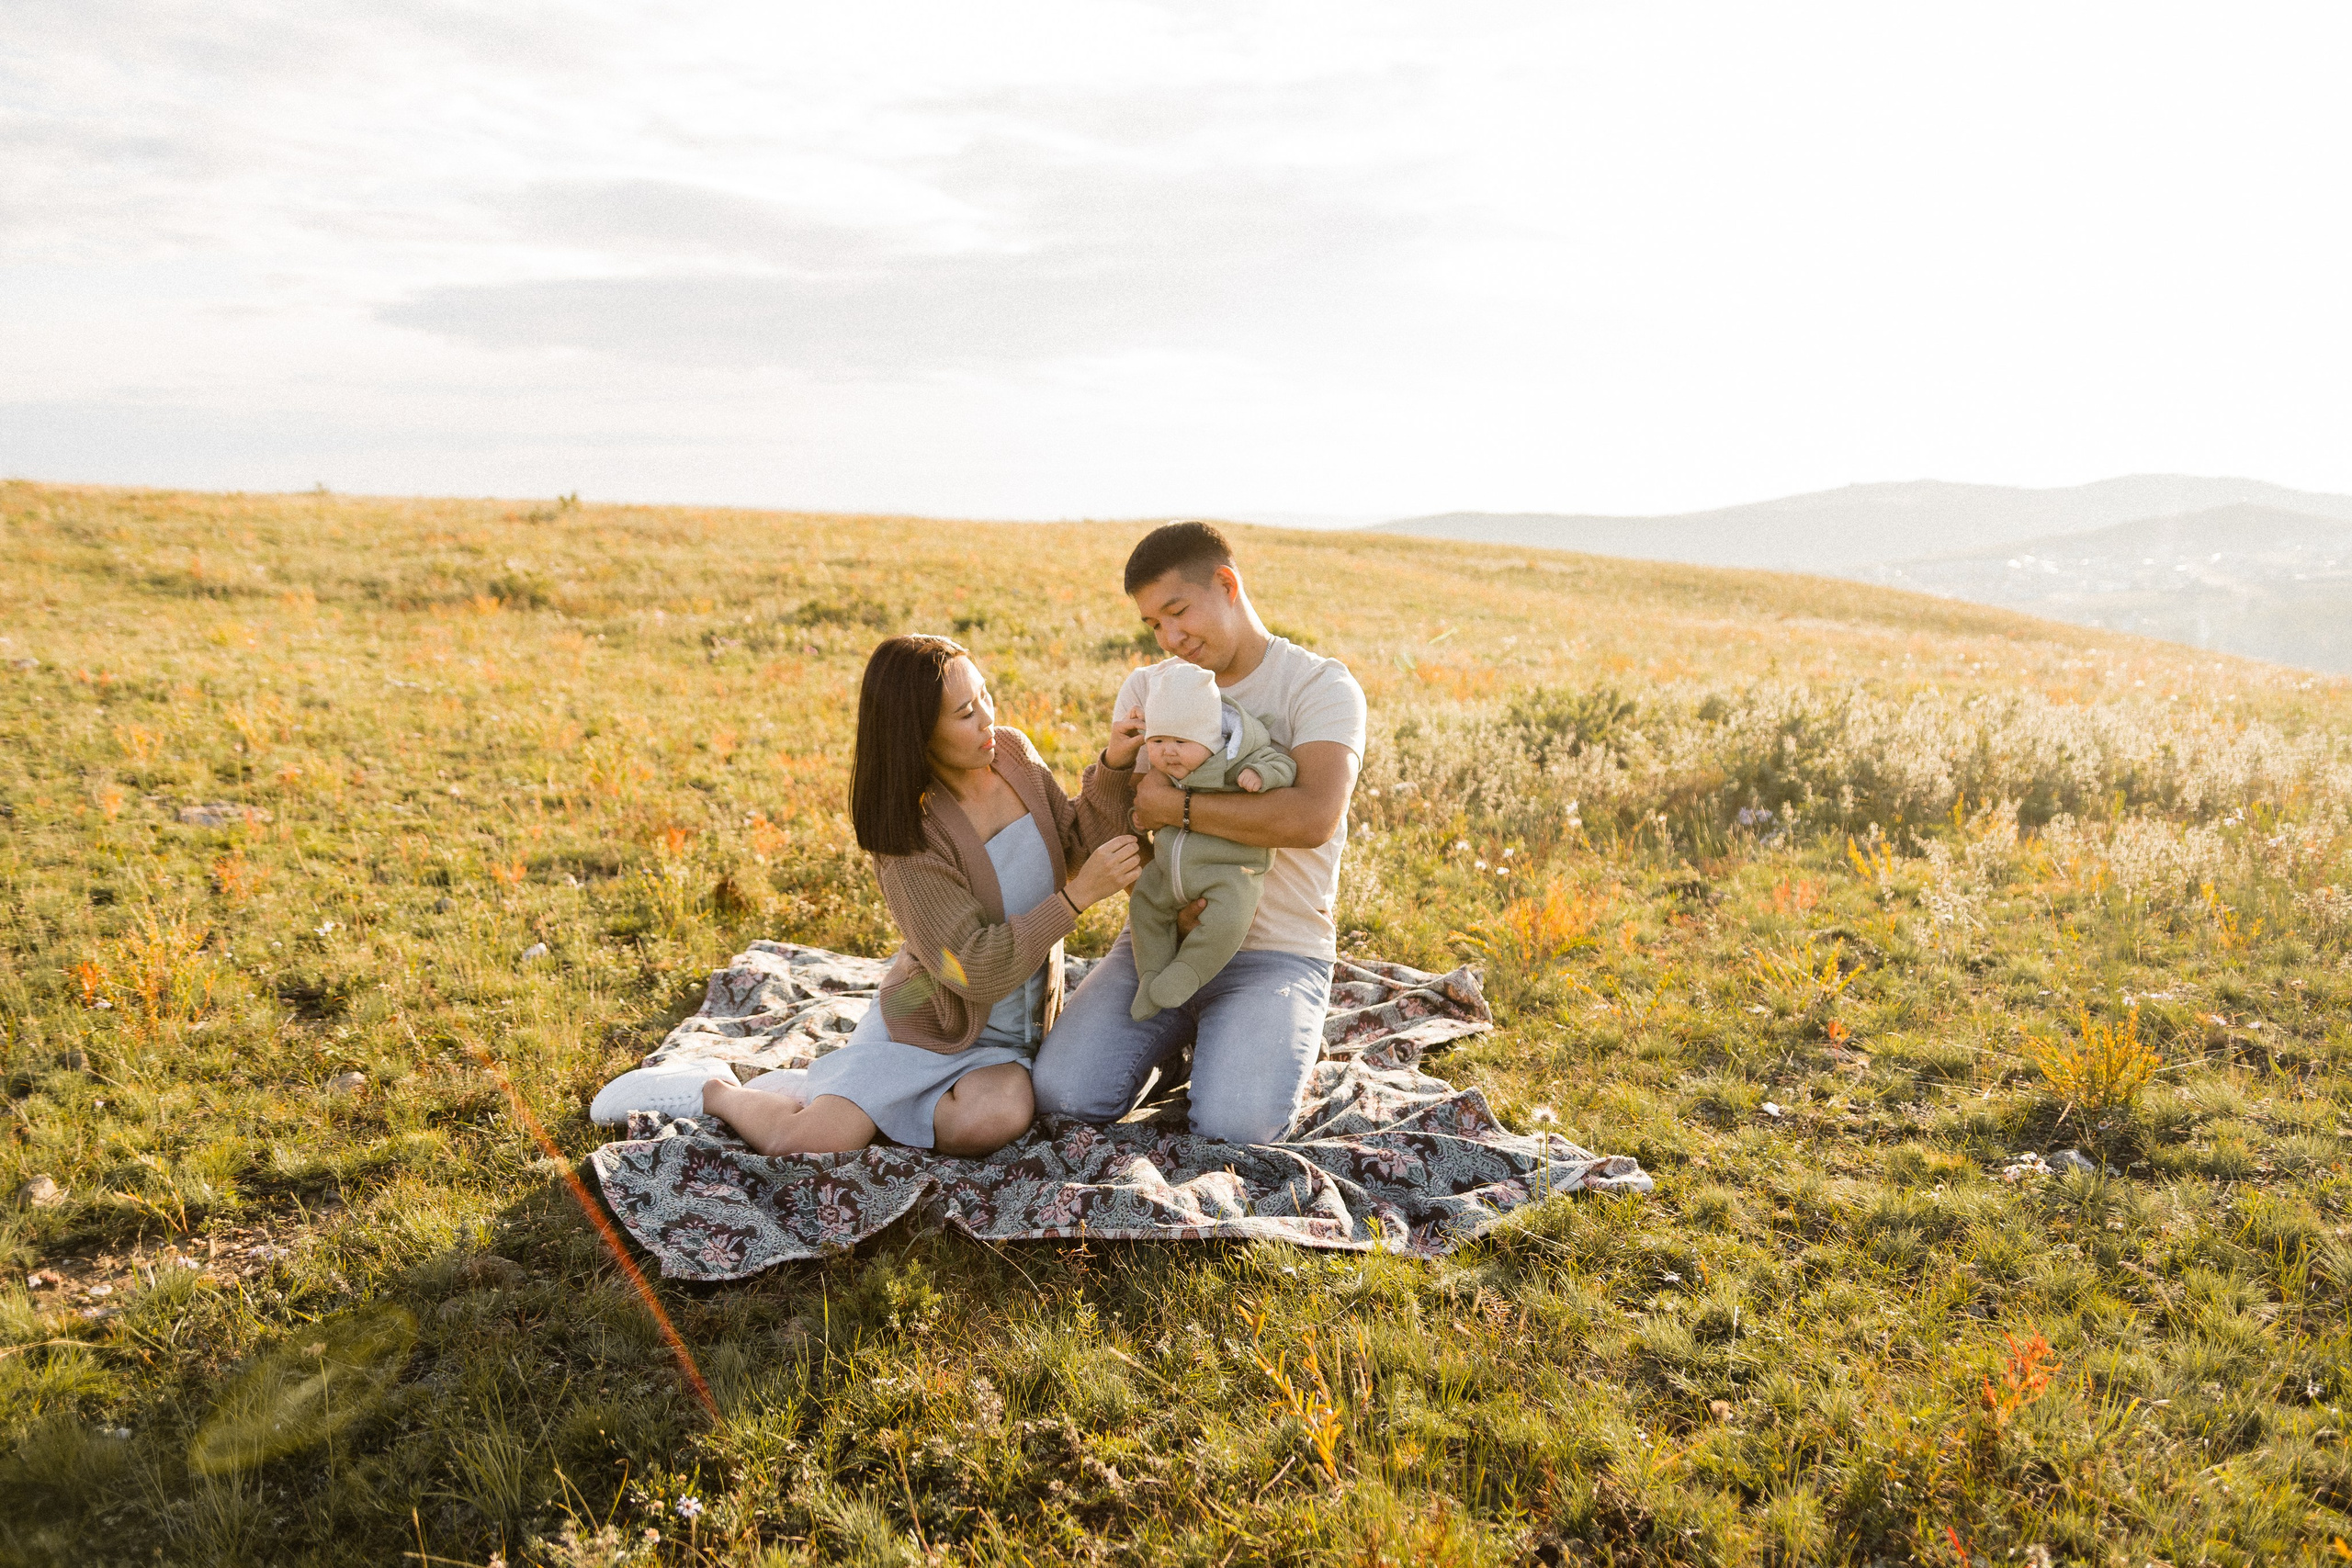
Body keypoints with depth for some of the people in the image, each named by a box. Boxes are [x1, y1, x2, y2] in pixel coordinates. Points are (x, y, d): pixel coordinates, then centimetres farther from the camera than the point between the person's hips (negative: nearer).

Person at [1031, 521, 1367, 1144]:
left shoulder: (1321, 686, -7)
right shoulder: (1145, 689, 10)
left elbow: (1312, 818, -25)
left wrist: (1172, 805, -19)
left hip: (1276, 952, -4)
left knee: (1233, 1124, -26)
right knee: (1062, 1093, -16)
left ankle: (1279, 1042, 8)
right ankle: (1172, 1042, 14)